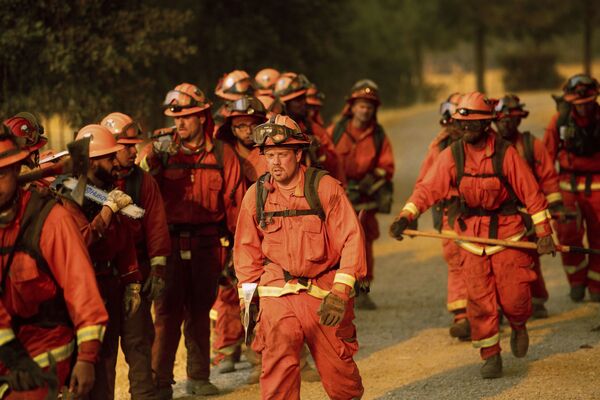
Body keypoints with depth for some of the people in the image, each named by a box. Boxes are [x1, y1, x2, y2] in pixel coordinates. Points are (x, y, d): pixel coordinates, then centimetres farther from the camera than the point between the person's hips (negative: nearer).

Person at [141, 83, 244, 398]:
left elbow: (234, 203, 5)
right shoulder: (161, 150, 0)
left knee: (200, 311, 12)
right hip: (170, 242, -1)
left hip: (207, 244, 1)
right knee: (167, 311, -2)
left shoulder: (222, 154, 2)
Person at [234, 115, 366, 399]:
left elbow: (351, 239, -9)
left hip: (323, 294, -1)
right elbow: (247, 249, 12)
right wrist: (248, 299, 7)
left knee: (337, 367, 8)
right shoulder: (257, 194, 2)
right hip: (277, 294, 1)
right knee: (277, 367, -15)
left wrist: (340, 292, -18)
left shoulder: (325, 188, -7)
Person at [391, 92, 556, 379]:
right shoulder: (451, 155, -3)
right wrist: (406, 215, -26)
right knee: (479, 301, -1)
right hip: (471, 238, 2)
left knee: (513, 298, -3)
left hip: (507, 235, -2)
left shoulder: (505, 153, -9)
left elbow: (531, 193, -6)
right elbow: (428, 188, -11)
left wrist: (543, 232, -8)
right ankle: (490, 355, 13)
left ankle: (518, 327, 32)